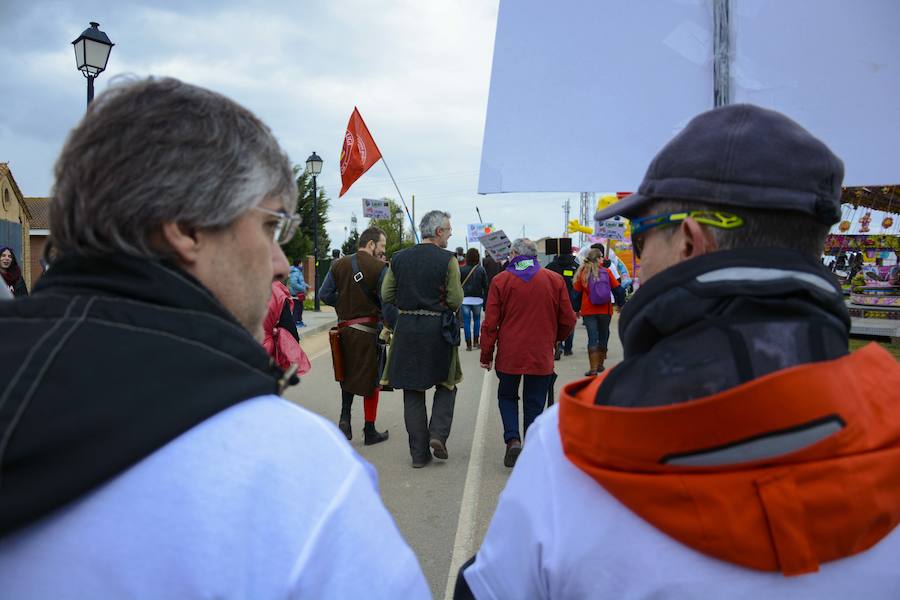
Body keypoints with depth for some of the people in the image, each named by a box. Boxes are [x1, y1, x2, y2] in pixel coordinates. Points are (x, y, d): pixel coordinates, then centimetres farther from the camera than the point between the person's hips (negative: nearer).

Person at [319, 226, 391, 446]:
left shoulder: (339, 265, 4)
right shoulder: (380, 268, -10)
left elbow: (324, 294, 4)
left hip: (344, 328, 5)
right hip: (369, 331, -4)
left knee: (348, 374, 24)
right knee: (371, 380, 6)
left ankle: (345, 417, 10)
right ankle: (370, 431, 14)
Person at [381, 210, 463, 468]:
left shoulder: (399, 258, 3)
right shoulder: (448, 259, -9)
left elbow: (387, 296, 5)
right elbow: (456, 301, -11)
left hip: (406, 328, 3)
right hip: (438, 328, -3)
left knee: (413, 392, 10)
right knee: (446, 384, 17)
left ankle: (419, 452, 13)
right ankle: (438, 433, 1)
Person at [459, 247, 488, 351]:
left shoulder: (462, 269, -3)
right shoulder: (481, 270, -1)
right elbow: (485, 286, 2)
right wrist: (486, 299, 9)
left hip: (465, 299, -1)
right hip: (478, 299, 1)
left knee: (466, 321, 3)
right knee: (477, 319, 19)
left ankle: (468, 344, 2)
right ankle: (476, 342, 20)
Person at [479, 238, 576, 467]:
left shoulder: (501, 280, -4)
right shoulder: (555, 280, 0)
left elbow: (490, 323, -4)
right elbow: (568, 320, 5)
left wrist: (486, 355, 6)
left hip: (509, 354, -1)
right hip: (541, 355, 1)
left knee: (507, 396, 19)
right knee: (534, 404, 11)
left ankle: (513, 440, 2)